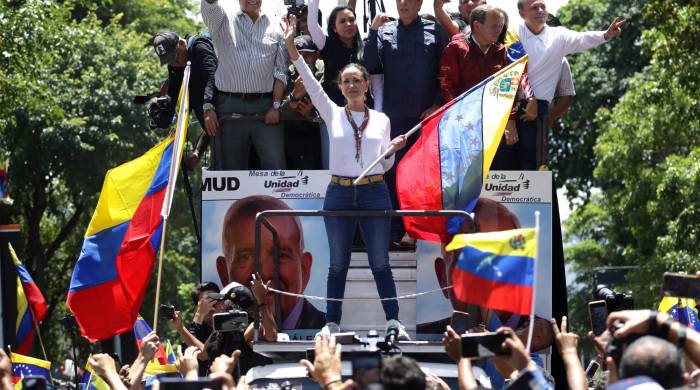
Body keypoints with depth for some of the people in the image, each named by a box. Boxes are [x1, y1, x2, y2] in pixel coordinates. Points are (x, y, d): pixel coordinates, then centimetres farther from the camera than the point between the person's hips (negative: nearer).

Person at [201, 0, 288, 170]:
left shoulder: (275, 28, 13)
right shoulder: (223, 20, 11)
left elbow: (280, 72, 8)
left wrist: (276, 106, -4)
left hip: (266, 107, 0)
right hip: (230, 105, 0)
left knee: (275, 166, -8)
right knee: (232, 168, 2)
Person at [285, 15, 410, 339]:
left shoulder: (381, 120, 9)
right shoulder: (332, 114, 7)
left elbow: (385, 165, 14)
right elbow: (309, 81, -4)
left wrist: (394, 149, -7)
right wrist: (292, 48, -14)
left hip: (374, 194, 0)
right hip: (339, 194, 0)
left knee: (380, 263, 1)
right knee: (338, 264, 4)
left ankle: (393, 322, 4)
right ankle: (332, 323, 8)